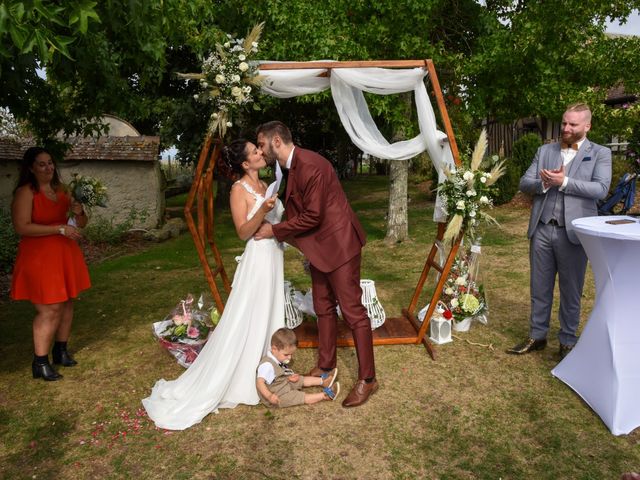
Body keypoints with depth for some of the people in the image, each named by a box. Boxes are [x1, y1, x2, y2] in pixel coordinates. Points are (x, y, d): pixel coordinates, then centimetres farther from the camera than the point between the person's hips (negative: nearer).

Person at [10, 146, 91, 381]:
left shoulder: (62, 190, 10)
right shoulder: (25, 192, -9)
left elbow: (81, 224, 15)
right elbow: (22, 227, -20)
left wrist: (79, 212, -8)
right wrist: (60, 229, -21)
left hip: (65, 254, 7)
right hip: (39, 256, -7)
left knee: (67, 303, 11)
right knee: (49, 309, -8)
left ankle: (61, 350, 27)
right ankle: (40, 363, 3)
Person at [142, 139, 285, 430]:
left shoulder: (264, 185, 11)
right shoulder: (239, 189, -12)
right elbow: (243, 232, -18)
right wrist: (261, 211, -29)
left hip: (275, 256, 8)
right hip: (257, 258, -8)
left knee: (268, 316, 15)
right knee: (246, 323, -1)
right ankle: (238, 381, 12)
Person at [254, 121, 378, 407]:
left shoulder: (309, 165, -22)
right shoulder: (292, 167, 9)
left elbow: (311, 216, -22)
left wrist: (275, 231, -12)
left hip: (338, 245, -10)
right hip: (318, 248, 10)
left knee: (352, 311, -2)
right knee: (323, 308, 18)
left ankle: (367, 379, 9)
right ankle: (325, 364, 33)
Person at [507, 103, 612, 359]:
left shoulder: (600, 153, 3)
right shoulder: (545, 151, 12)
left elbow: (601, 189, -11)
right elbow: (524, 182, 6)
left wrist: (564, 182, -17)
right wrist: (544, 183, -13)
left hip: (573, 232, -3)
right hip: (541, 229, 3)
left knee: (570, 291, 8)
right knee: (539, 287, 11)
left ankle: (568, 341, 23)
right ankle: (537, 336, 25)